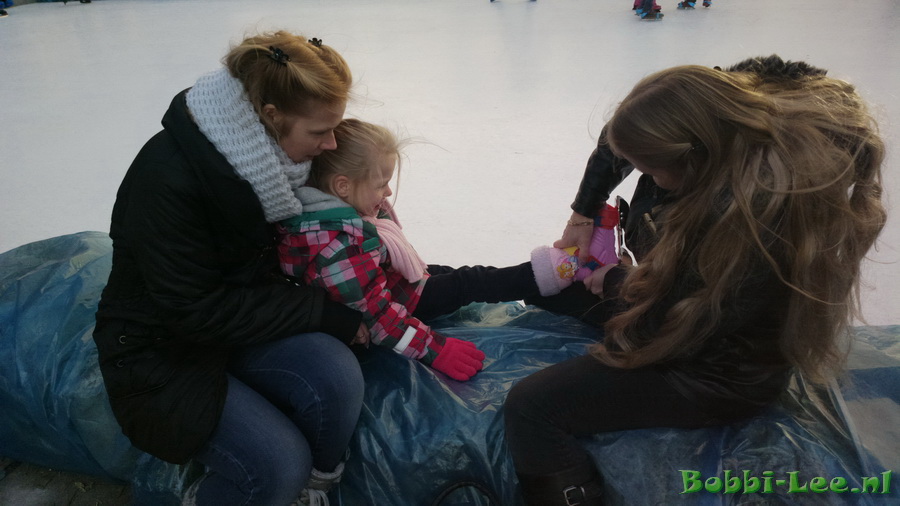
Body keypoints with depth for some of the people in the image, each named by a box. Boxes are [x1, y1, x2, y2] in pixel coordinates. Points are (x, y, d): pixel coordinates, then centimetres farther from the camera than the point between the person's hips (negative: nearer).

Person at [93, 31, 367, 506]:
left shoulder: (267, 151, -6)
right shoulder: (168, 173, -27)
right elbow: (195, 311, -24)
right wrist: (323, 312, -23)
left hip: (246, 318, 6)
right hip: (161, 350, -5)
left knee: (337, 376, -23)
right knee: (279, 464, -22)